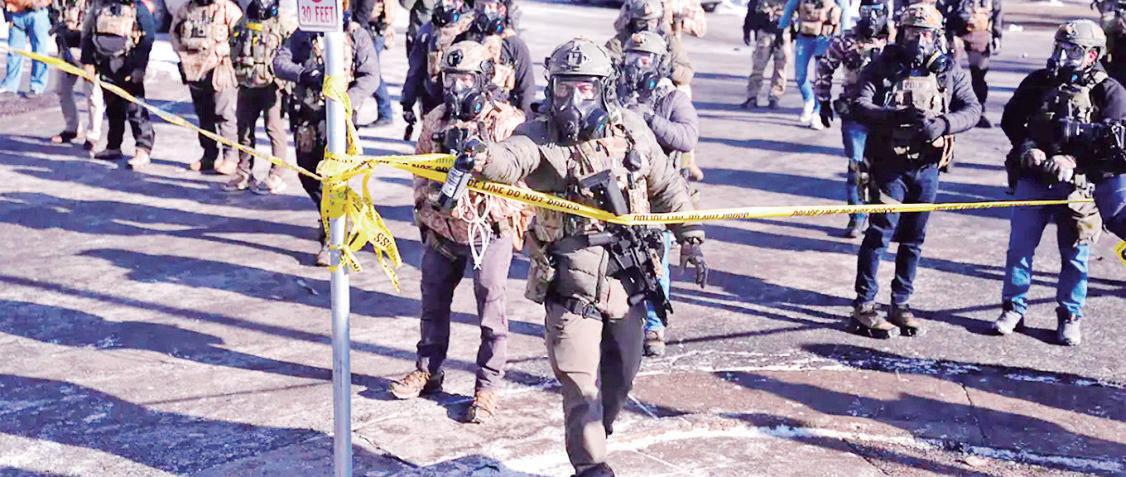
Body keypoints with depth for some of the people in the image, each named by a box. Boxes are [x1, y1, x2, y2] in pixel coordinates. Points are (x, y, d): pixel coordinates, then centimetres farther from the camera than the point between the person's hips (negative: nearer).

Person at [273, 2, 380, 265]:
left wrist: (347, 100, -20)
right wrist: (303, 73, -17)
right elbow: (279, 61, 3)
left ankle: (331, 239, -3)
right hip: (306, 111, 4)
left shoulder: (357, 35, 0)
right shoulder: (304, 33, 9)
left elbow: (371, 77, -5)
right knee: (308, 174, 11)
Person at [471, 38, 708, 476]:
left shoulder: (630, 130, 2)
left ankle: (593, 437, 41)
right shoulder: (540, 137, -10)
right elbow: (509, 158, -32)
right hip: (572, 281, -4)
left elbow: (668, 186, 15)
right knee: (580, 379, -7)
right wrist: (480, 159, -55)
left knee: (621, 373, 17)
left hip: (628, 275, 4)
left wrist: (690, 238, 16)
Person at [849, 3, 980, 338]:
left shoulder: (949, 70, 4)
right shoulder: (882, 66, -3)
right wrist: (896, 116, -28)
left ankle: (901, 304, 23)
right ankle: (863, 306, 1)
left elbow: (972, 109, -1)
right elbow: (860, 106, -12)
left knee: (913, 238, 11)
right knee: (880, 232, -6)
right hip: (889, 164, -3)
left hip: (927, 168, 3)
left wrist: (943, 123, -21)